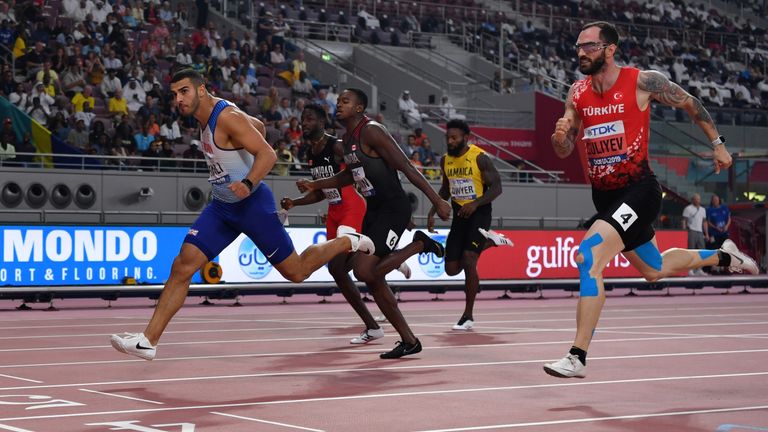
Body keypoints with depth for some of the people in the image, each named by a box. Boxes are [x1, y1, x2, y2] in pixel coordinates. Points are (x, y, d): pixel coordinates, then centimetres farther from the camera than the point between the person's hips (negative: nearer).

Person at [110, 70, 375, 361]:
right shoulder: (207, 117, 7)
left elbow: (268, 153, -28)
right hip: (222, 206, 8)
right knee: (182, 266, -6)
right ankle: (148, 341, -9)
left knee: (296, 273, 4)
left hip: (252, 205, -8)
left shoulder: (228, 117, -20)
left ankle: (348, 242, 29)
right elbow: (257, 126, 21)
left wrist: (248, 184, -44)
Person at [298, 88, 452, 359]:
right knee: (373, 280, 7)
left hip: (393, 208, -9)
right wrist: (315, 185, 20)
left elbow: (406, 167, -20)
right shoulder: (348, 138, 13)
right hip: (373, 210, 9)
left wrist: (437, 201, -23)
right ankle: (409, 341, 16)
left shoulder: (371, 131, -15)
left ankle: (419, 244, -1)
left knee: (364, 271, -21)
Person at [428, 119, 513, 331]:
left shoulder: (479, 158, -14)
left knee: (468, 262, -20)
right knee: (451, 269, 4)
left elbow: (496, 188, -14)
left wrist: (475, 203, -28)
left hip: (479, 212, -6)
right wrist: (432, 212, 9)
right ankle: (487, 241, 28)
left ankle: (468, 316, -6)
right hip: (459, 214, 7)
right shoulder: (445, 160, 4)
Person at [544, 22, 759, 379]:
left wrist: (717, 143, 8)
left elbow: (690, 104, 4)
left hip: (638, 190, -7)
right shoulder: (578, 93, 2)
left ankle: (577, 358, -22)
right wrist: (559, 136, -17)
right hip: (603, 195, 7)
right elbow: (564, 152, 6)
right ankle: (723, 257, 50)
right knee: (654, 270, 23)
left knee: (588, 256, -25)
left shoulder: (642, 82, -11)